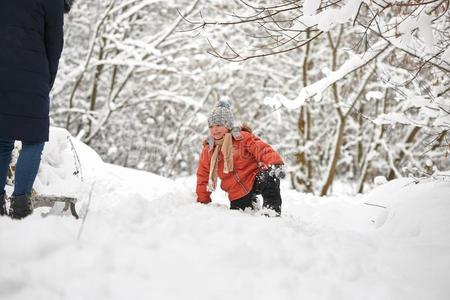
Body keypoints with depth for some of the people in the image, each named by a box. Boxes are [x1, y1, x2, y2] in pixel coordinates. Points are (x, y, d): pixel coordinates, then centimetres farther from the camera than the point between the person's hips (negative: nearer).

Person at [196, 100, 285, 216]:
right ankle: (250, 204, 27)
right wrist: (203, 202, 12)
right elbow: (203, 179, 13)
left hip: (255, 180, -5)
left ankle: (272, 212, -23)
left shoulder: (243, 138, -5)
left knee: (270, 178, -35)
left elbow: (262, 149, -20)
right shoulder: (207, 151, 6)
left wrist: (275, 164, -38)